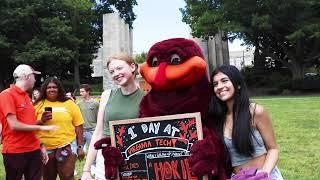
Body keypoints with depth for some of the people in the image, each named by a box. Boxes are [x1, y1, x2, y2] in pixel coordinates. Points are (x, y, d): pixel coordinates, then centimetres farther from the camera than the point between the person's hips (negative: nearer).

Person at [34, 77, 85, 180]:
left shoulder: (69, 104, 1)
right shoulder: (38, 105, 4)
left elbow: (78, 126, 1)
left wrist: (80, 147, -2)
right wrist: (42, 121, -13)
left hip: (66, 146, -2)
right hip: (45, 148, 2)